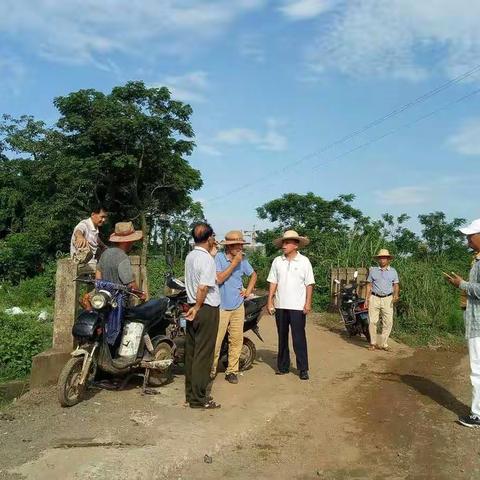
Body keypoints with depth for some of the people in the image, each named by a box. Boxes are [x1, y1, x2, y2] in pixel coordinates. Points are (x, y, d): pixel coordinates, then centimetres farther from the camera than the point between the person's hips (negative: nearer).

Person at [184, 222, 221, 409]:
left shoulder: (190, 256, 9)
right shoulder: (207, 259, -17)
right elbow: (203, 288, -23)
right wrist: (197, 308, -10)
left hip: (193, 307, 9)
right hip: (207, 309, -9)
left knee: (191, 352, 13)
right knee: (203, 355, -2)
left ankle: (191, 392, 23)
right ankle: (198, 398, 4)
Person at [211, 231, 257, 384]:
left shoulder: (242, 260, 7)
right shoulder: (218, 257, -8)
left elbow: (253, 274, 24)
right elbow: (219, 279, -18)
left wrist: (248, 290, 12)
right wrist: (234, 263, -18)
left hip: (238, 306, 5)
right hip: (221, 307, -5)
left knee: (236, 340, 6)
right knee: (215, 341, -4)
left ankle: (232, 371, 19)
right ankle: (211, 371, 12)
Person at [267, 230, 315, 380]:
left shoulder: (304, 261, -2)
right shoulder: (277, 261, 5)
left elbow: (309, 284, -2)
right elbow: (273, 282, 7)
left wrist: (308, 303, -8)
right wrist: (270, 302, 2)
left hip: (298, 307, -3)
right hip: (280, 306, 3)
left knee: (299, 338, -1)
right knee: (282, 337, 11)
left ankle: (303, 369, 8)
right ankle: (283, 366, 22)